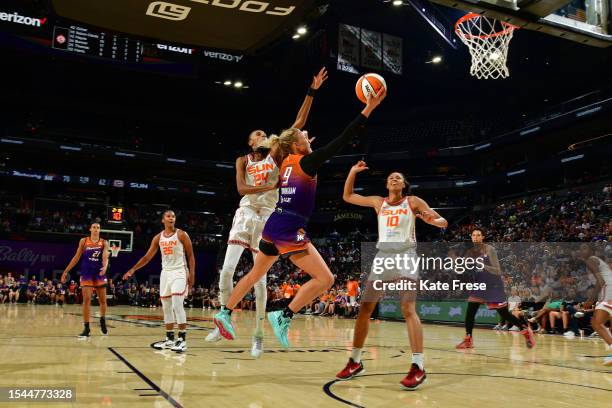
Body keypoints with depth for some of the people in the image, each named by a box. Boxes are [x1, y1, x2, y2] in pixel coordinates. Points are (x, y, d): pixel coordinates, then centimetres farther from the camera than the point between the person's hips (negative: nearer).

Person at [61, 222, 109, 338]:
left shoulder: (104, 243, 1)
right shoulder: (84, 241, 1)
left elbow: (105, 257, -12)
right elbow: (76, 257, 5)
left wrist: (105, 267, -34)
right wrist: (66, 271, 2)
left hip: (99, 273, 1)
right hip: (86, 273, -1)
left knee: (103, 300, 7)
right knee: (86, 300, -7)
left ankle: (102, 321, 31)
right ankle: (86, 328, -2)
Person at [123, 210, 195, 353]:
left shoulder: (182, 234, -5)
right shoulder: (158, 238, 7)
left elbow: (191, 256, -5)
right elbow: (147, 257, 10)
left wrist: (192, 274, -12)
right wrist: (133, 269, 3)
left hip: (179, 272, -6)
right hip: (165, 273, 6)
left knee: (177, 305, -15)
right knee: (166, 307, 8)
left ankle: (182, 339, -9)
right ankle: (169, 339, 16)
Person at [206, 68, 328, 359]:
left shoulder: (276, 155, 6)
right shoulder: (243, 160, 8)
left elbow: (299, 124, -1)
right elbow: (241, 189, -10)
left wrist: (311, 92, -5)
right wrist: (270, 187, -21)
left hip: (268, 217, -1)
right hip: (245, 214, 1)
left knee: (260, 277, -2)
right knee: (227, 270, -7)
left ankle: (258, 335, 7)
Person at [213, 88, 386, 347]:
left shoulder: (287, 161, 13)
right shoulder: (305, 162, -9)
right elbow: (341, 141, -14)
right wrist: (368, 109, -15)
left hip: (273, 225, 9)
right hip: (290, 229, -9)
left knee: (255, 274, 26)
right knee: (325, 279, -5)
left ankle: (225, 314, 32)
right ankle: (283, 317, -8)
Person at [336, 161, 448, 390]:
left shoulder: (413, 202, 4)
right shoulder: (378, 202, 13)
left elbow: (443, 223, 2)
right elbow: (347, 196, 19)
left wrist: (432, 220, -22)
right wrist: (353, 172, 9)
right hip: (383, 255, 4)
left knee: (408, 308, -18)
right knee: (365, 308, 1)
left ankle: (418, 367, -18)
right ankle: (355, 362, 12)